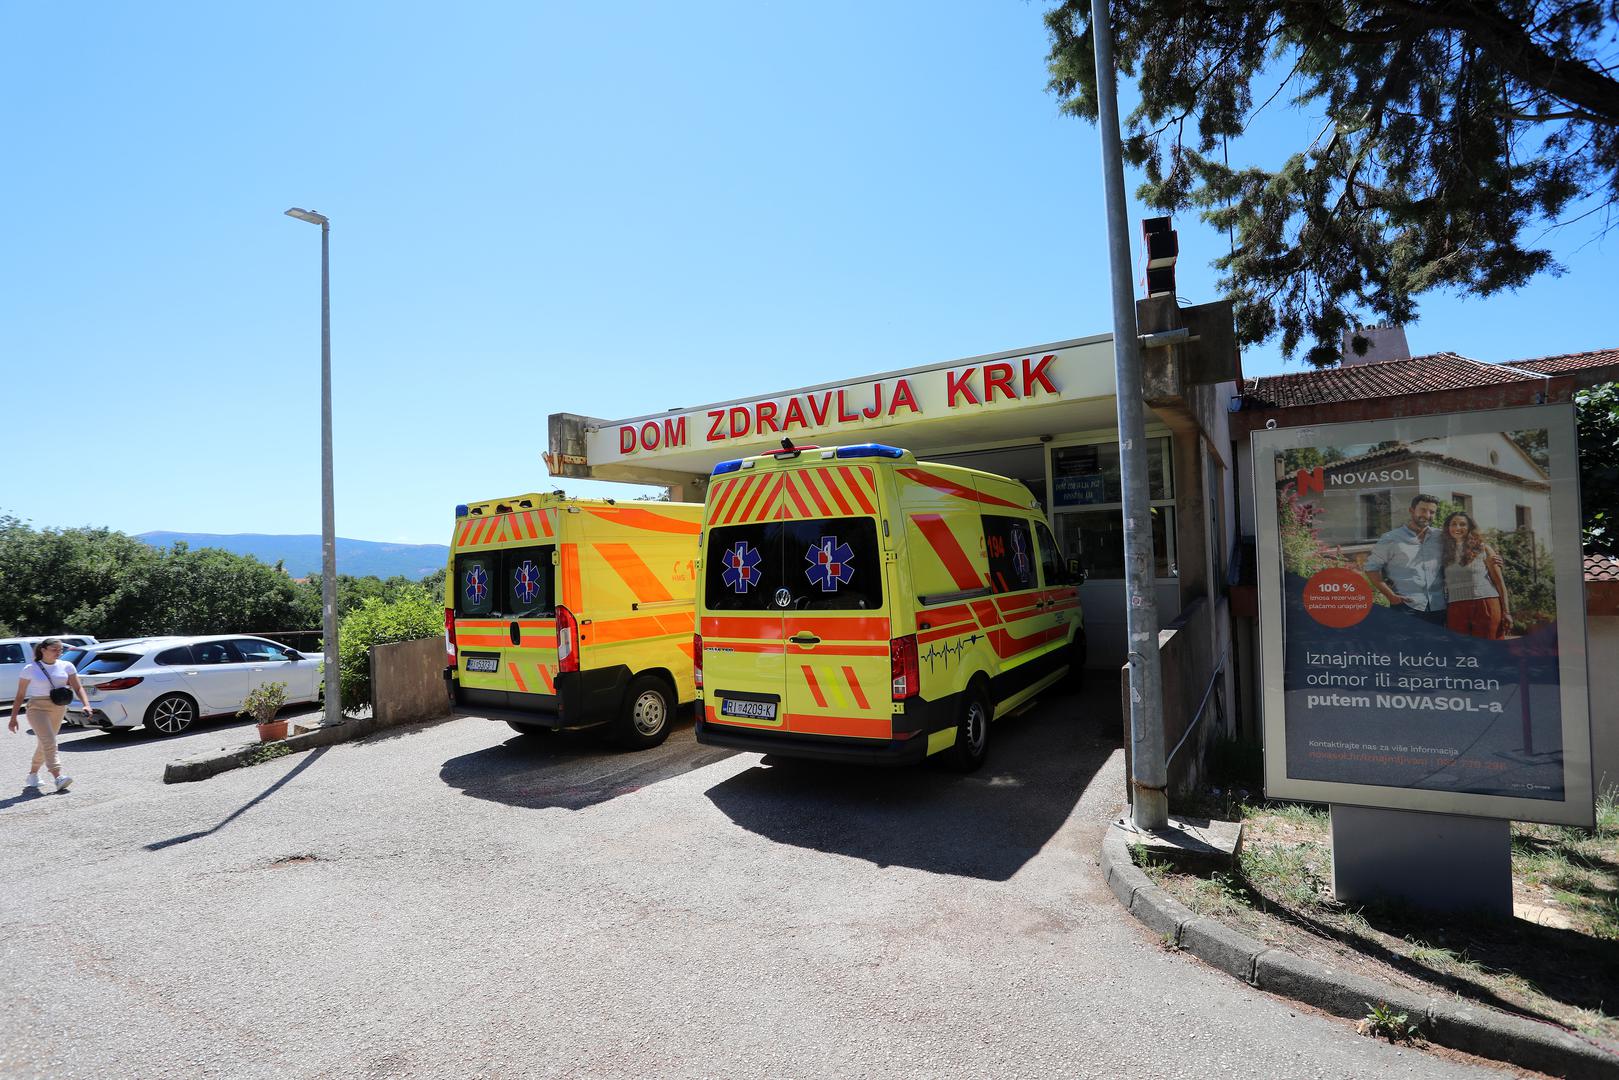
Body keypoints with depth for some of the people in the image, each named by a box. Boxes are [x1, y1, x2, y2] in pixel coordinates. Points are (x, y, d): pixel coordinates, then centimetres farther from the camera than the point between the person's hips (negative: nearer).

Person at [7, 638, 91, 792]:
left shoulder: (66, 666, 5)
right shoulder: (30, 669, -1)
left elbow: (78, 688, 2)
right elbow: (20, 695, 4)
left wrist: (86, 704, -14)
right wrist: (13, 718, 2)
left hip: (59, 709, 4)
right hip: (37, 708, -4)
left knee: (44, 744, 13)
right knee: (49, 743, -16)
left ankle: (32, 776, 31)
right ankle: (59, 778, -26)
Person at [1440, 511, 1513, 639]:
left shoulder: (1483, 548, 7)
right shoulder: (1446, 552, 11)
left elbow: (1499, 582, 5)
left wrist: (1506, 612, 0)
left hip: (1486, 606, -1)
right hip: (1456, 609, 1)